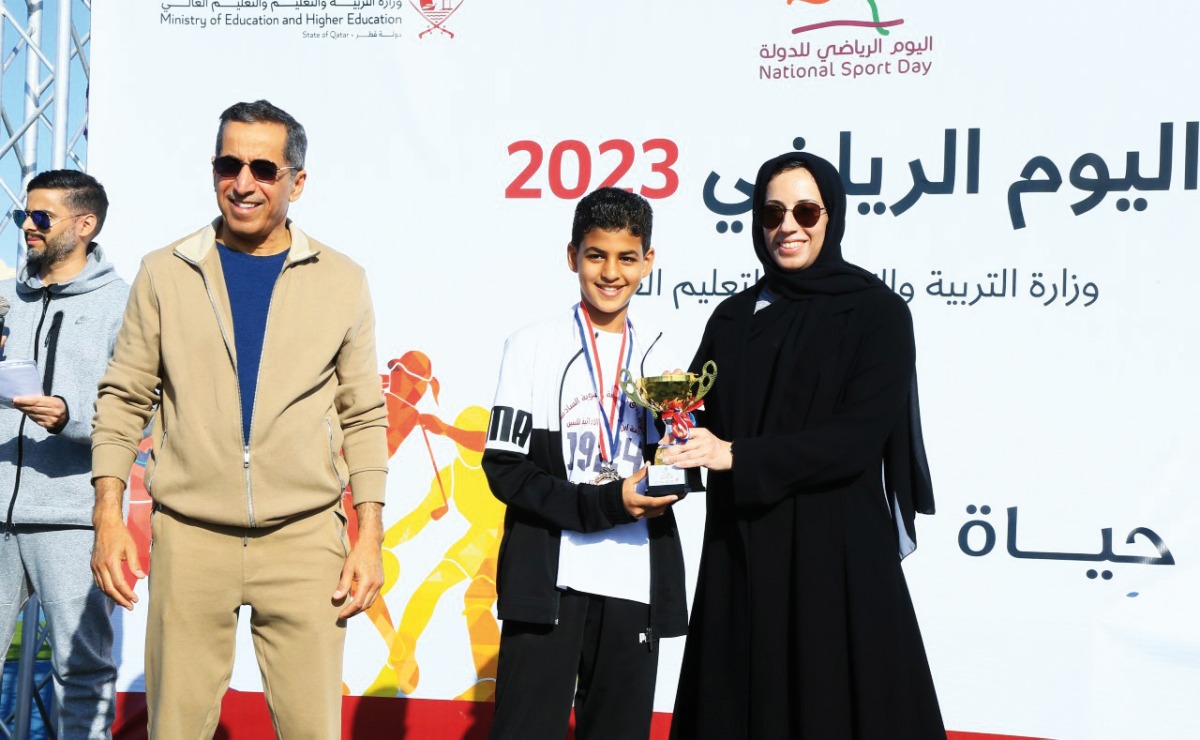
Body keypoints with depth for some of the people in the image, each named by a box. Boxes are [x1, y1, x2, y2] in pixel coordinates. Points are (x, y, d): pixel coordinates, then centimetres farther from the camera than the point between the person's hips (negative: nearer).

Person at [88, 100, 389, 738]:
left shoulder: (341, 281, 5)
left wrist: (369, 537, 0)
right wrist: (108, 517, -2)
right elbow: (123, 398, 7)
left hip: (305, 540, 0)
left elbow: (364, 417, 7)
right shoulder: (165, 273, 5)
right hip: (189, 538, 0)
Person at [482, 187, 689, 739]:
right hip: (549, 577, -3)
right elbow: (505, 467, -5)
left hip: (635, 584, 4)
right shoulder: (533, 346, 2)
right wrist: (603, 503, -16)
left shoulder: (659, 357, 13)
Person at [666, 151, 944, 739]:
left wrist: (737, 456, -18)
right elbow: (708, 426, 11)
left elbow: (857, 438, -13)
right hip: (743, 552, 4)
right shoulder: (734, 318, 11)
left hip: (837, 553, -4)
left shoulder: (877, 313, -3)